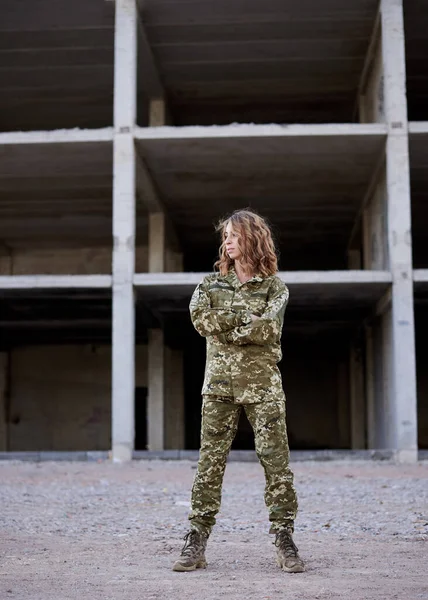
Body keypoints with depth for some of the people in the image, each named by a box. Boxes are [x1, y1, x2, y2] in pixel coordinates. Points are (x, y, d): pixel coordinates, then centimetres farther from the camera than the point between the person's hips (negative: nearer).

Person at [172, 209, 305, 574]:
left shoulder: (274, 287, 5)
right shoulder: (211, 283, 13)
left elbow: (269, 330, -11)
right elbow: (200, 318, -6)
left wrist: (224, 327, -8)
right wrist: (246, 316, -11)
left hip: (262, 383, -2)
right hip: (219, 383, 2)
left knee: (276, 461, -4)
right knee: (210, 462, 0)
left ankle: (285, 543, 3)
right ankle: (196, 543, 4)